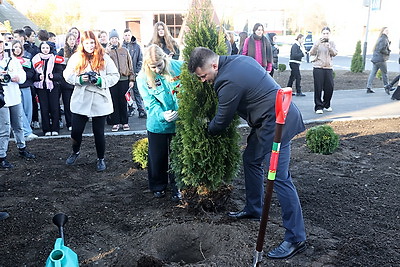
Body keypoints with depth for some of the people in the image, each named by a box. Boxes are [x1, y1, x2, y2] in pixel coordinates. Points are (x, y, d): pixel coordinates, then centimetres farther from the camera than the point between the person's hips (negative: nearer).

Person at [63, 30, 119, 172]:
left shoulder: (104, 58, -2)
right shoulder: (75, 57, 2)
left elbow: (115, 76, -3)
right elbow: (68, 75, 4)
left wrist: (101, 81, -18)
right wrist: (80, 79, -14)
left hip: (100, 102, -1)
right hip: (80, 101, 2)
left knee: (99, 132, 7)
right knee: (76, 130, 8)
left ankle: (101, 159, 26)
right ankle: (75, 152, 38)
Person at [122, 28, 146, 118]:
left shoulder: (137, 46, 5)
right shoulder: (121, 46, 5)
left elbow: (140, 60, 4)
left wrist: (137, 71, -5)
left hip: (134, 73, -1)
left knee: (137, 91, -3)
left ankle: (141, 110, -1)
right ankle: (130, 109, 16)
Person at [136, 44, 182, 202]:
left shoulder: (178, 67, -12)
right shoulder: (143, 78, -11)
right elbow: (151, 103, -13)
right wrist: (162, 115, -33)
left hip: (179, 122, 0)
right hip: (157, 124, 0)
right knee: (157, 157, 15)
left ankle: (177, 187, 31)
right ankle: (158, 186, 37)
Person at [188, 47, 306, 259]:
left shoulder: (228, 81, -22)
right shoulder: (238, 60, 7)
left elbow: (221, 122, -10)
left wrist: (207, 131, 11)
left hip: (276, 122, -11)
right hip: (272, 118, 11)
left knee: (279, 177, -9)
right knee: (251, 159, 19)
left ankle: (296, 238, -1)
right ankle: (254, 209, 35)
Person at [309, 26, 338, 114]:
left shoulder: (331, 43, 12)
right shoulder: (317, 42, 4)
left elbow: (335, 53, -1)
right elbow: (311, 53, -8)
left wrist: (329, 47, -18)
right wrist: (317, 44, -22)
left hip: (328, 67, 3)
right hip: (318, 67, -3)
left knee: (329, 87, 2)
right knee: (318, 88, -5)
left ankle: (326, 105, 22)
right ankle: (318, 107, 3)